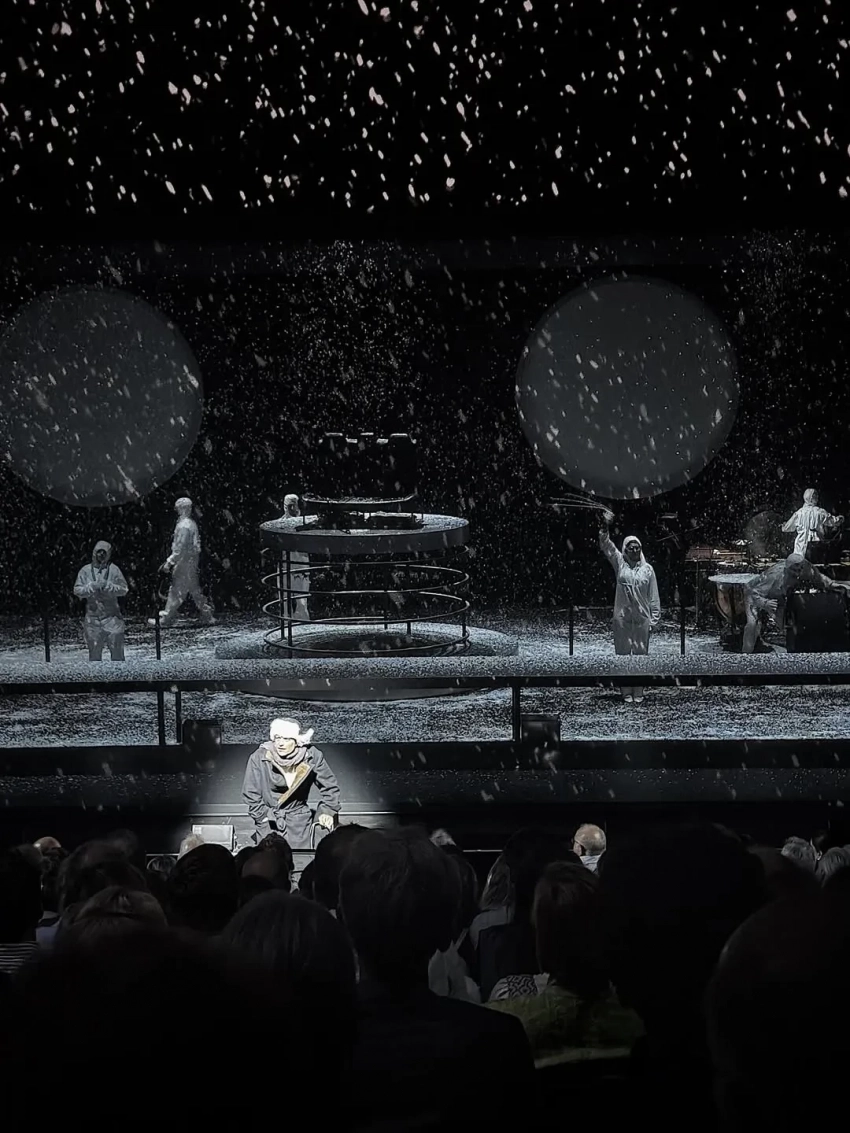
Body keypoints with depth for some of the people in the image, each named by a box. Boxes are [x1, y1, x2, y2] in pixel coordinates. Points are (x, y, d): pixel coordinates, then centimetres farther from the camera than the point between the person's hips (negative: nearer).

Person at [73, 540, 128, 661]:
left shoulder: (113, 569, 1)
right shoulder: (86, 570, 5)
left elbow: (123, 590, -3)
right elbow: (77, 590, -1)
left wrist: (107, 586, -17)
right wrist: (91, 587, -17)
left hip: (111, 617, -1)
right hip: (92, 618, 1)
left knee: (117, 649, -2)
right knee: (94, 651, 6)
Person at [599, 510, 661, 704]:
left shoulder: (647, 569, 3)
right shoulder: (619, 563, 3)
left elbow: (653, 596, 3)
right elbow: (606, 547, -8)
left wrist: (654, 619, 0)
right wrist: (604, 529, -24)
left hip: (642, 619, 0)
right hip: (622, 618, 0)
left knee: (640, 654, 4)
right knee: (623, 654, 3)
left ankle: (638, 692, 11)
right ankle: (626, 692, 9)